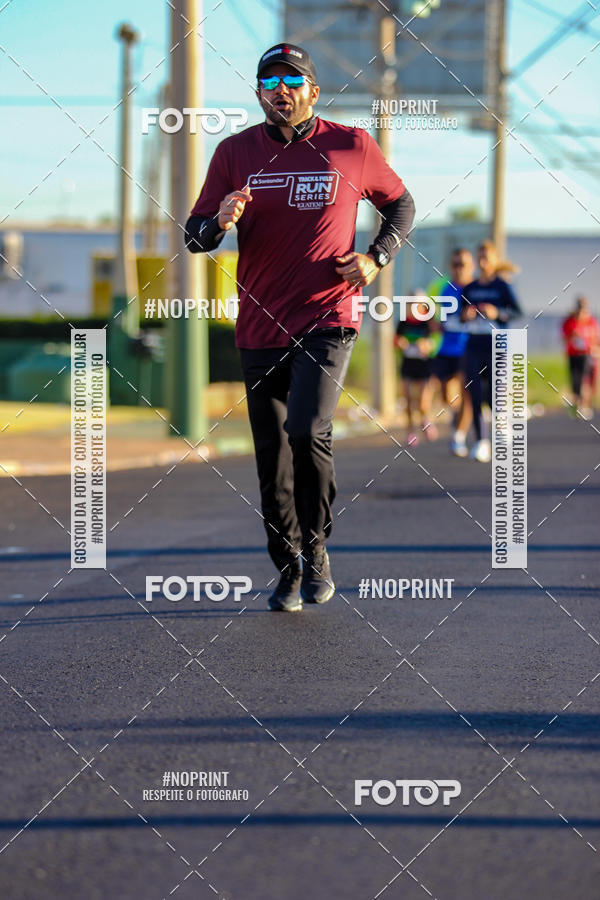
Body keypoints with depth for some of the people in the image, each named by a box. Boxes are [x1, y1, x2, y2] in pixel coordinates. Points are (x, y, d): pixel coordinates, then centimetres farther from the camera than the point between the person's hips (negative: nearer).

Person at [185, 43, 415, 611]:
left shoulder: (351, 146, 2)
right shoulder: (235, 152, 5)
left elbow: (400, 204, 18)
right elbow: (195, 236, 6)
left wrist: (377, 259, 1)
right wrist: (219, 222, -17)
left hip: (327, 320, -2)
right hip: (260, 328, 3)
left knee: (307, 432, -21)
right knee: (272, 459, 6)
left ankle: (316, 550, -1)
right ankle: (288, 570, 22)